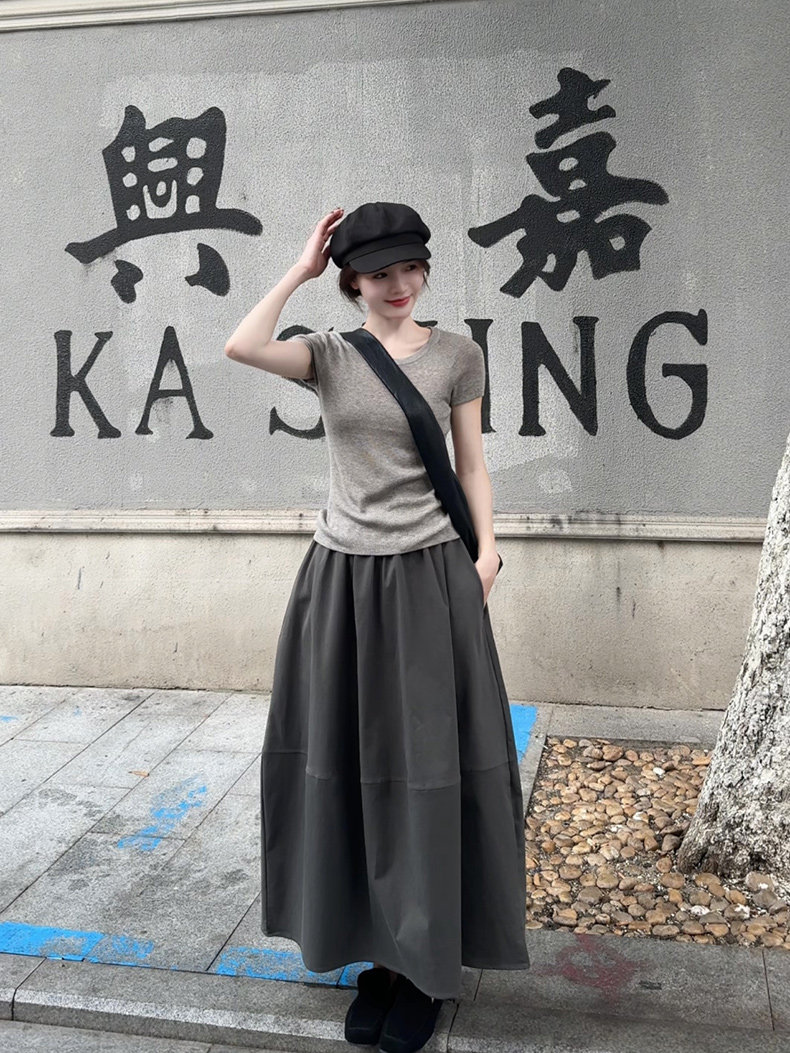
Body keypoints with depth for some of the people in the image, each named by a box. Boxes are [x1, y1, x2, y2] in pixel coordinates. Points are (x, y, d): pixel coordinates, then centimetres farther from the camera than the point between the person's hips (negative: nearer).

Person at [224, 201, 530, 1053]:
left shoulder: (457, 354, 2)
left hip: (429, 574, -2)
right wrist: (300, 269, -6)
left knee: (429, 766, 3)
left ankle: (425, 964, 19)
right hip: (343, 575, 2)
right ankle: (379, 951, 24)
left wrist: (486, 552, -5)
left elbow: (471, 465, 5)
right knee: (350, 763, 7)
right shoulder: (328, 354, 4)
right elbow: (242, 347, -15)